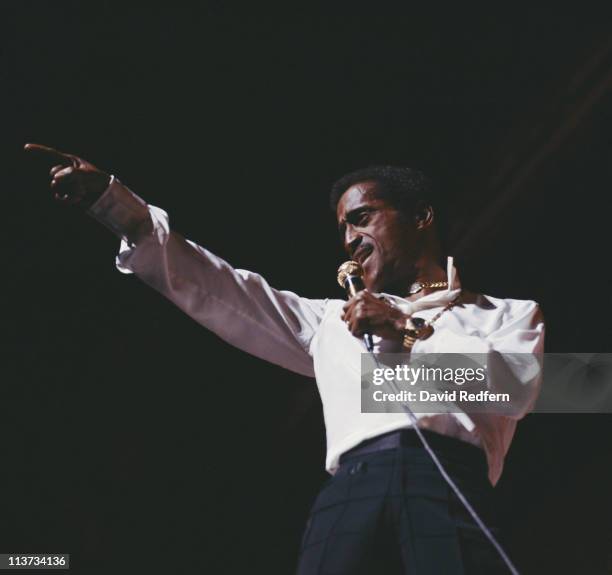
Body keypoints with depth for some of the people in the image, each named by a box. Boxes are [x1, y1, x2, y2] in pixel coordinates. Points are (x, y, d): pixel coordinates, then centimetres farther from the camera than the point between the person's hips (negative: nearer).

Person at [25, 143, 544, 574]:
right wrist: (116, 204, 21)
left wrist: (408, 332, 3)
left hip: (450, 486, -2)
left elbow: (517, 386, 4)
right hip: (351, 493, 2)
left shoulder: (508, 313, 25)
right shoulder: (336, 321, 33)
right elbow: (223, 296, 27)